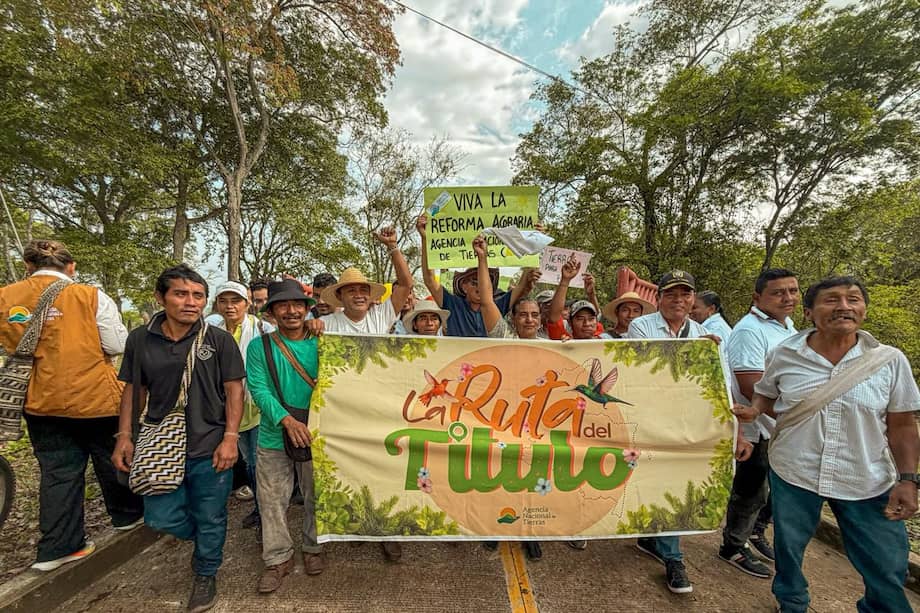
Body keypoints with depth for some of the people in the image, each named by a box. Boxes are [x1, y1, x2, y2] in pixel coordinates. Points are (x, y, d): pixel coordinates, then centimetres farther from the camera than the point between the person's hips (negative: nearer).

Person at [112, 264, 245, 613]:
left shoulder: (220, 340, -8)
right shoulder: (140, 339, 1)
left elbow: (234, 390, -6)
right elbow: (133, 390, 10)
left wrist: (230, 438, -11)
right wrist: (125, 435, 4)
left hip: (210, 449, -2)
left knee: (210, 520, 11)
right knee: (161, 518, 10)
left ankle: (205, 575, 38)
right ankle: (202, 537, 43)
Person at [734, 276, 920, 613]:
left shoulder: (891, 360, -7)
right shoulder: (783, 354, -8)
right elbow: (767, 397, 6)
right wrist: (753, 409, -15)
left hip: (868, 483, 0)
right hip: (792, 474, 1)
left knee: (887, 569, 12)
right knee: (788, 548, 18)